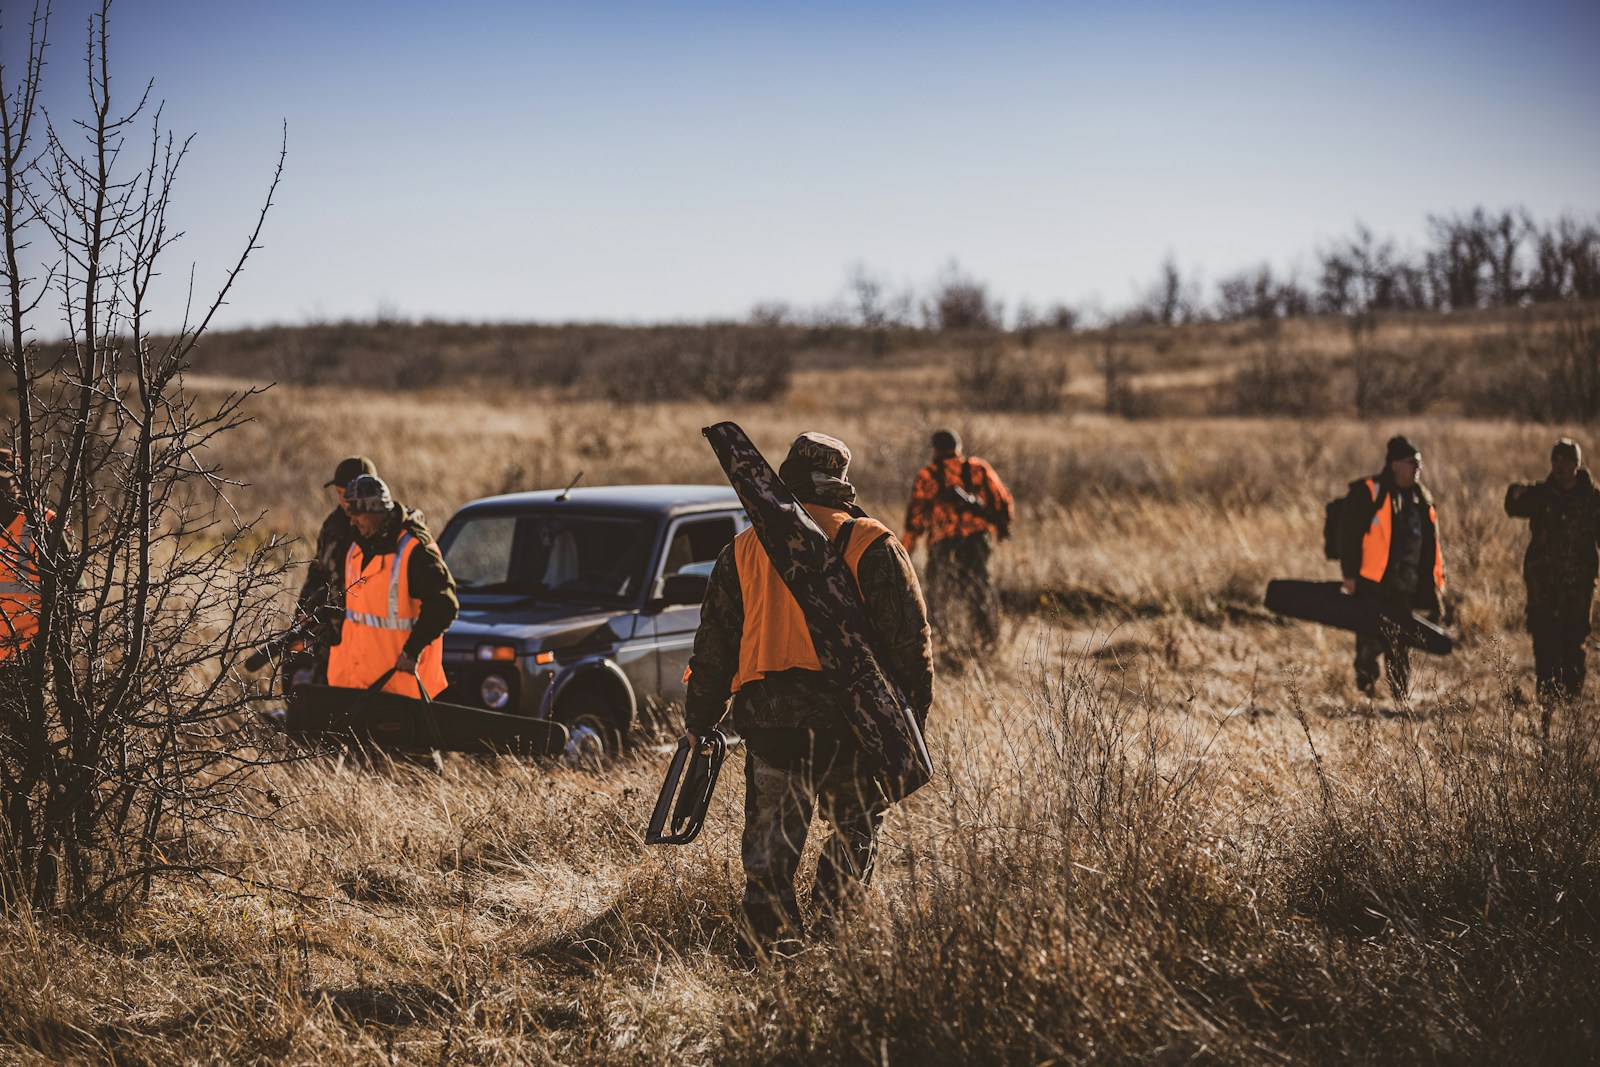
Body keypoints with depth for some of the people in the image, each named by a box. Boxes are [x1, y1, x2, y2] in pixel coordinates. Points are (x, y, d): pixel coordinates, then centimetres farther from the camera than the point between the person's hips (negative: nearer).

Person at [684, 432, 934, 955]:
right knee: (856, 827, 18)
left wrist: (698, 724, 21)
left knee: (770, 843, 8)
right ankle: (828, 923, 10)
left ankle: (769, 944, 2)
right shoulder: (873, 546, 2)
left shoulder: (742, 551, 10)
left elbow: (713, 647, 13)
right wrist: (912, 717, 4)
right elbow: (910, 638, -3)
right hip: (851, 718, -2)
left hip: (768, 719, 2)